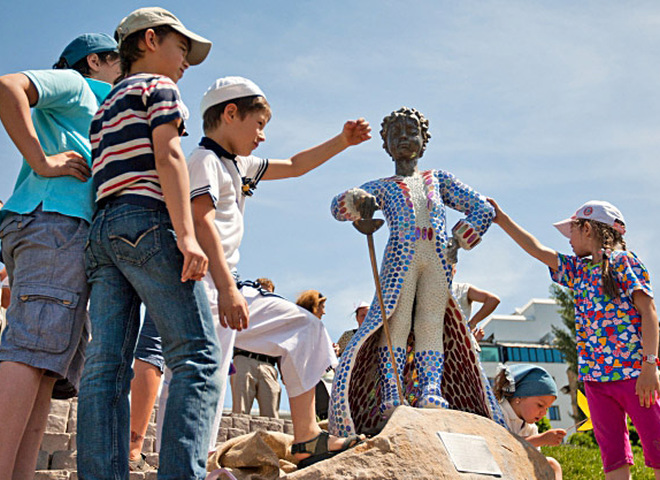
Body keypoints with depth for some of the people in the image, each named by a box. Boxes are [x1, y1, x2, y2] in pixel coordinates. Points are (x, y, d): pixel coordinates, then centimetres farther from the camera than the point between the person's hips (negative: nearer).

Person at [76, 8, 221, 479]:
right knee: (197, 356, -12)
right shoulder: (159, 87, 8)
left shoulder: (105, 107, 31)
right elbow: (167, 156, -7)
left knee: (107, 366, -3)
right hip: (145, 219, -8)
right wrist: (186, 234, -16)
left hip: (101, 228, 8)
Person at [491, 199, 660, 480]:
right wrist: (501, 219, 26)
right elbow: (538, 250, 24)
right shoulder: (578, 270, 17)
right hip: (595, 377, 6)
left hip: (634, 372, -6)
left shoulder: (623, 261, -2)